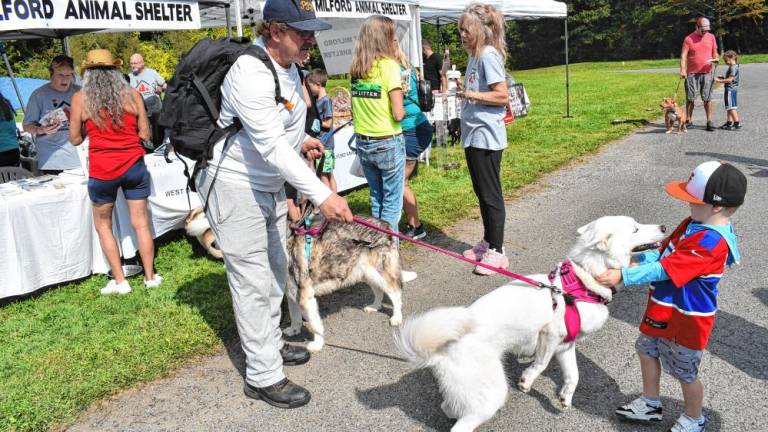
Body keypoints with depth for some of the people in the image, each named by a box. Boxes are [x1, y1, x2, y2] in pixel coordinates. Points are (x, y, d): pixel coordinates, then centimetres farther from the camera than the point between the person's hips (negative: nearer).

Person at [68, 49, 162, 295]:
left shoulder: (80, 98, 0)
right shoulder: (132, 95, 2)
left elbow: (75, 139, 3)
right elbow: (145, 134, 3)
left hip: (101, 171, -1)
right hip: (134, 166, 2)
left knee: (103, 225, 15)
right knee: (141, 223, 10)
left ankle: (119, 281, 15)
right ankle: (150, 277, 19)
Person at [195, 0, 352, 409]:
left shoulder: (287, 64, 5)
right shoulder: (252, 75, -26)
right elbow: (271, 148, -33)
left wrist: (301, 140, 6)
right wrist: (321, 194, -38)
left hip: (270, 184, 10)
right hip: (235, 187, -10)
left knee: (276, 269, 19)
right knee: (253, 283, -3)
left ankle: (270, 344, 37)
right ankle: (263, 377, 9)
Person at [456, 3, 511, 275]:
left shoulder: (489, 56, -14)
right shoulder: (474, 56, 13)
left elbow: (502, 96, -18)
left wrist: (473, 94, -24)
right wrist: (463, 89, 5)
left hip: (486, 137, -9)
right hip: (473, 135, 9)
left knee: (491, 194, -2)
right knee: (481, 192, 16)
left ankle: (497, 251, 7)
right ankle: (488, 242, 27)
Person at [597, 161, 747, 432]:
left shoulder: (710, 242, -32)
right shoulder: (695, 224, -1)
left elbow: (664, 270, -32)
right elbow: (665, 253, 9)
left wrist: (623, 276, -31)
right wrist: (635, 260, -5)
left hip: (686, 320, -9)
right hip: (664, 310, 9)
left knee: (685, 374, 12)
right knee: (647, 351, 22)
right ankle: (650, 404, 42)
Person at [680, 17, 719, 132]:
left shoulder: (711, 37, 9)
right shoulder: (689, 39, -3)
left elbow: (714, 52, 17)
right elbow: (683, 55, -10)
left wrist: (715, 58, -6)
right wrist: (682, 70, -23)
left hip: (707, 73, 2)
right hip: (692, 73, -2)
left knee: (707, 98, -1)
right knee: (690, 98, 3)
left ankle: (709, 121, 2)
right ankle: (688, 120, 13)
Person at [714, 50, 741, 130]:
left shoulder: (733, 67, -15)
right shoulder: (731, 67, 16)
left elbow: (730, 79, -21)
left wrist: (720, 81, -16)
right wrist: (722, 78, 11)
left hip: (731, 89, -10)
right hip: (730, 89, 10)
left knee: (732, 107, -9)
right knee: (729, 107, 15)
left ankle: (737, 123, -8)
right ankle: (729, 122, 21)